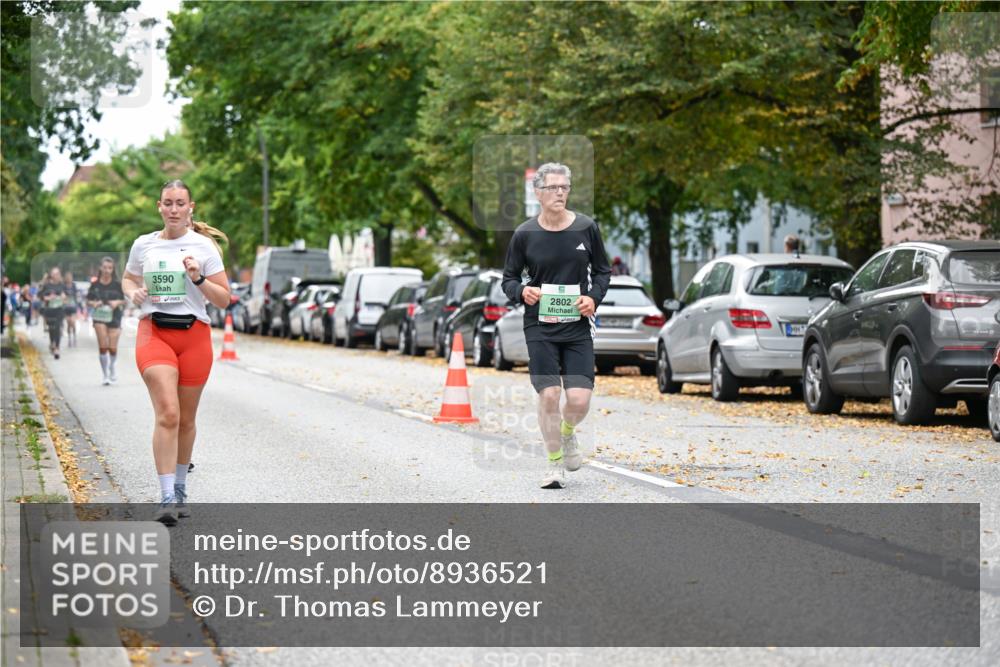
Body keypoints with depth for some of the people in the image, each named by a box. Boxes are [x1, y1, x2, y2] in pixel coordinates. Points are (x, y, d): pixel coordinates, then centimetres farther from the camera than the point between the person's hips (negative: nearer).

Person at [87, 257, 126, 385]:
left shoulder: (117, 285, 0)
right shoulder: (95, 285, 1)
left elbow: (125, 301, 6)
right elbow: (88, 301, 8)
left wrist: (118, 302, -14)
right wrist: (94, 303, -13)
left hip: (114, 317, 0)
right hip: (100, 317, 0)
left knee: (113, 348, 1)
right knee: (103, 346, -13)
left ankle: (112, 369, 30)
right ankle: (105, 375, -4)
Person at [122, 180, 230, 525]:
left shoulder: (204, 246, 2)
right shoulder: (143, 245, 7)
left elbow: (223, 300, 2)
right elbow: (128, 278, 25)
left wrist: (199, 279, -15)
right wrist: (134, 293, 2)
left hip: (194, 334, 1)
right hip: (153, 332, -1)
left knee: (186, 419, 9)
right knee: (167, 414, -18)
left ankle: (180, 488, 30)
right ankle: (167, 498, -20)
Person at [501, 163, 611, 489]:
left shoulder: (586, 228, 1)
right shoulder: (524, 234, -2)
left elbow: (603, 271, 12)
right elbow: (508, 278, 7)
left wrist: (594, 297, -7)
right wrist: (521, 292, -15)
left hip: (578, 327, 1)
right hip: (539, 327, -1)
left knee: (580, 398, -8)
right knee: (548, 395, -8)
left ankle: (567, 433, 29)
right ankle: (554, 462, 11)